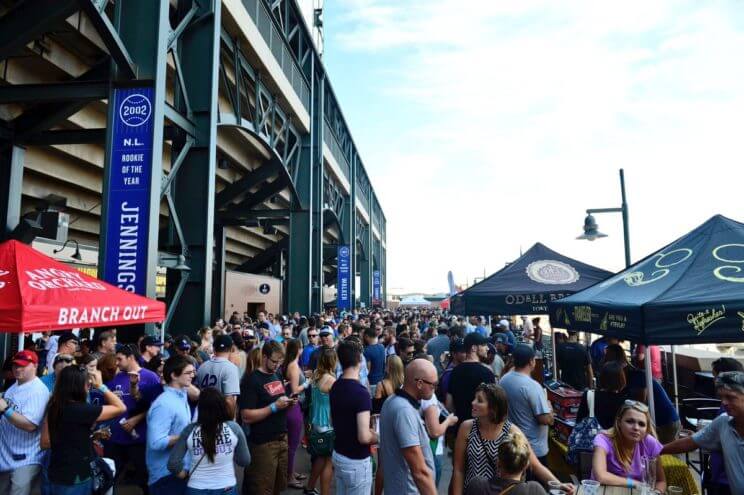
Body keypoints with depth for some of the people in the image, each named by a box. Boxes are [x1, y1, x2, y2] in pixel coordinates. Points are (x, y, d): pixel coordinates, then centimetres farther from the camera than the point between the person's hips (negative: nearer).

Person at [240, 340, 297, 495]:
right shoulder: (251, 380, -14)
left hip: (282, 439, 7)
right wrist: (274, 407, -24)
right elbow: (246, 417, -19)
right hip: (263, 443, -7)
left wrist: (289, 403, -2)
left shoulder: (278, 376, 10)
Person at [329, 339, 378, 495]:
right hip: (356, 461, -8)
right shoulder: (361, 392, -25)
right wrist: (376, 437, -8)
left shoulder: (335, 387, 1)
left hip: (337, 455, 8)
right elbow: (364, 437, -28)